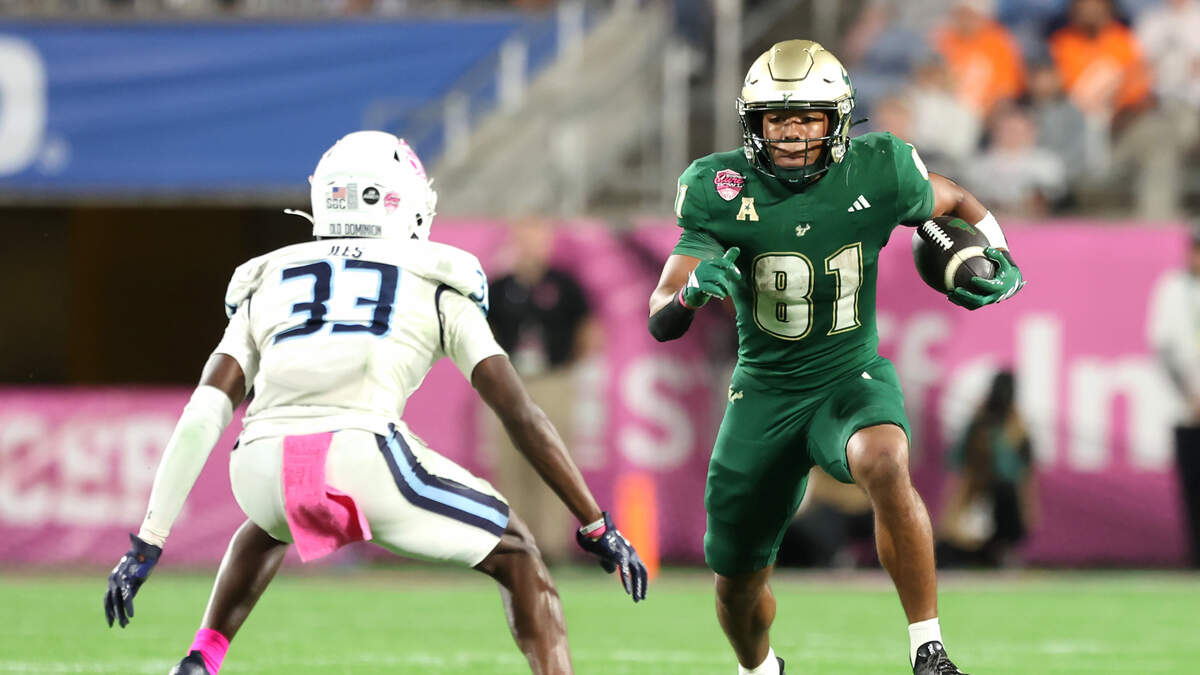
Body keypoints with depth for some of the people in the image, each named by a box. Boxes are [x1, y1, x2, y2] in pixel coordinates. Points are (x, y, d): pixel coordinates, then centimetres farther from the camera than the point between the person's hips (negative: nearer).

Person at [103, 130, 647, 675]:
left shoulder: (267, 284, 29)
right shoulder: (439, 287, 23)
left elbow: (201, 419, 16)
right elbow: (520, 414, 16)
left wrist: (146, 545, 14)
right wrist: (598, 527, 21)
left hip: (262, 463, 3)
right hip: (363, 457, -3)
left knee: (272, 522, 42)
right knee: (516, 554, 21)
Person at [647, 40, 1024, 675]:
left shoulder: (875, 174, -14)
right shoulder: (722, 191, -14)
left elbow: (958, 205, 9)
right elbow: (660, 323, -16)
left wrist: (999, 266, -10)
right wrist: (693, 291, -39)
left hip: (853, 379, -2)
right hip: (765, 390, 2)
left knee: (884, 465, -38)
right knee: (738, 584, 10)